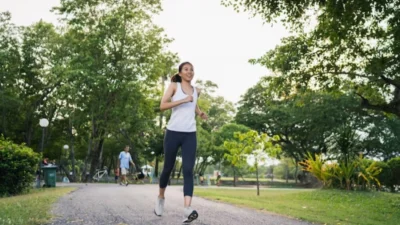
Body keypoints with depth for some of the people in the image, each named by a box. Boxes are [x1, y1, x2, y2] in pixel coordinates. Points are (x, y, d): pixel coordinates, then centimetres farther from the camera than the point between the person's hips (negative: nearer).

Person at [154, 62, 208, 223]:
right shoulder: (174, 86, 2)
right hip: (173, 132, -2)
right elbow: (162, 106, -9)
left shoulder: (196, 90, 14)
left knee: (188, 170, -13)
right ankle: (161, 197, 35)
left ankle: (187, 209, -22)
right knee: (168, 168, 9)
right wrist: (183, 100, -17)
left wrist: (200, 113, 14)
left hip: (190, 134, 2)